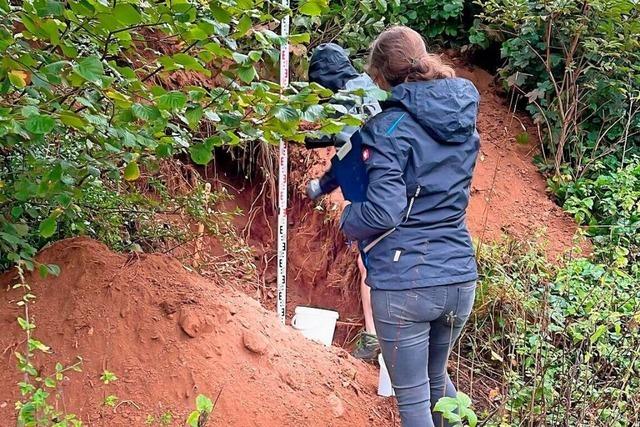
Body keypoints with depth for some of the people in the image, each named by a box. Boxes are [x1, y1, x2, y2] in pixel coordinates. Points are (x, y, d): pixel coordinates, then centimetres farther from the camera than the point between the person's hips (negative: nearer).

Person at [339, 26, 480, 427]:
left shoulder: (393, 126, -12)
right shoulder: (465, 120, 9)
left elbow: (383, 212, -20)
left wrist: (347, 219, 1)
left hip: (404, 283, -6)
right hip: (460, 279, 7)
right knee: (436, 377, 28)